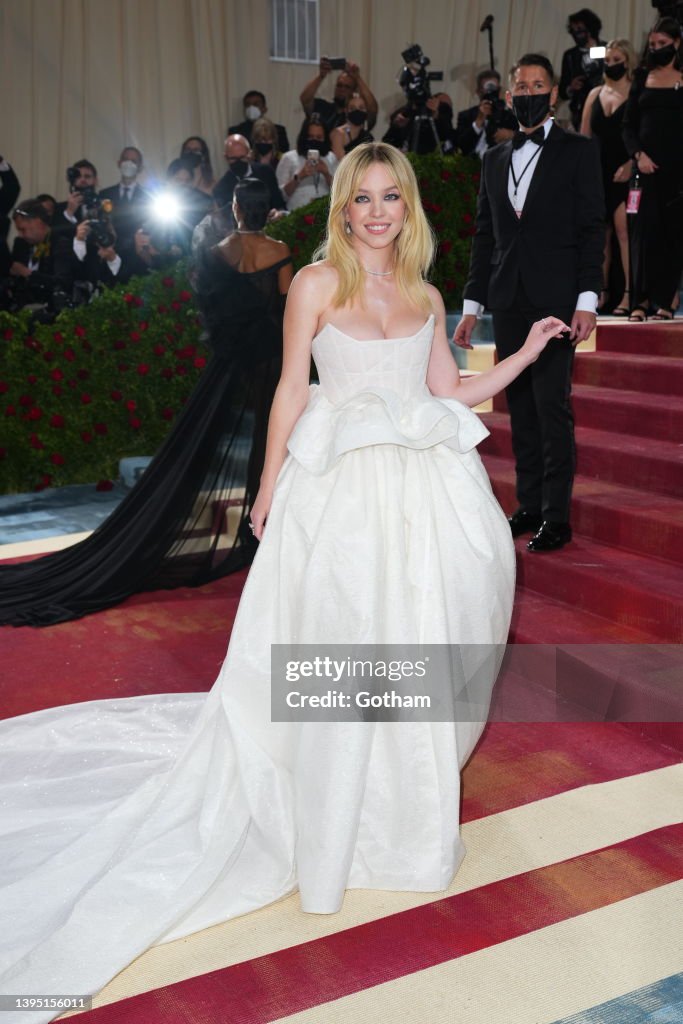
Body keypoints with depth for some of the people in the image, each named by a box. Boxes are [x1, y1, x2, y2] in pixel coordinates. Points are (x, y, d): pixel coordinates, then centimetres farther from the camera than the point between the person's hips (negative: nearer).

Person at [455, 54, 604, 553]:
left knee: (552, 405, -7)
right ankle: (529, 505, 16)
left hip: (555, 301, -5)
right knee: (521, 407, 8)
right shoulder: (494, 160, 17)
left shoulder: (578, 151, 4)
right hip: (508, 304, 5)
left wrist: (587, 299, -12)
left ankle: (556, 516, -1)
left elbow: (592, 229, -3)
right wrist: (472, 305, 12)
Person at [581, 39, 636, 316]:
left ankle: (628, 294, -14)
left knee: (624, 230, -14)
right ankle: (602, 291, 13)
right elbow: (584, 135, 16)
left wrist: (630, 164, -19)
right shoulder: (595, 94, 16)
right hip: (597, 173, 5)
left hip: (624, 173, -5)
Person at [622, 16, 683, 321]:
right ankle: (640, 300, -5)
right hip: (648, 165, 1)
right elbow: (629, 126, 8)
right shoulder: (642, 79, 11)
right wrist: (638, 155, -9)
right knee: (644, 231, -6)